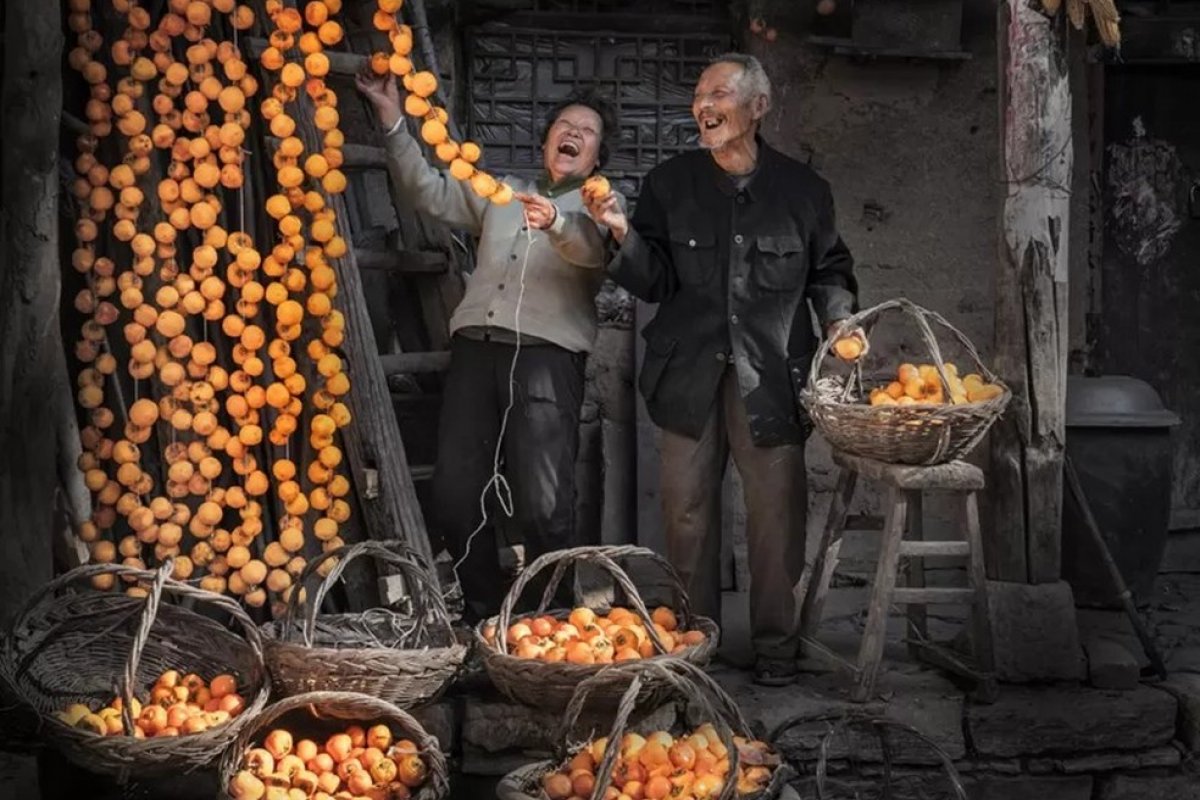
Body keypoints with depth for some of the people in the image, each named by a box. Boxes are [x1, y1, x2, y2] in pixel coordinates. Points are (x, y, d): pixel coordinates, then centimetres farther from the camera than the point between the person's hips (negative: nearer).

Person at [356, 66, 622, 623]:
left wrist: (555, 222, -34)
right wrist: (393, 120, 8)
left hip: (546, 354, -4)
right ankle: (484, 614, 14)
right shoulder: (501, 194, 27)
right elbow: (430, 191, 20)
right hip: (475, 348, 4)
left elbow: (592, 248, -11)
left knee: (544, 507, -13)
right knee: (454, 498, 0)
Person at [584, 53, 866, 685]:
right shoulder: (670, 183, 4)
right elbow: (654, 282, 0)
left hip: (771, 377, -1)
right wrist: (622, 234, -17)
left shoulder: (801, 188, 4)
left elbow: (829, 270, 15)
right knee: (687, 508, 7)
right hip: (690, 373, 1)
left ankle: (775, 644, 16)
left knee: (776, 510, 1)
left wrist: (840, 321, -3)